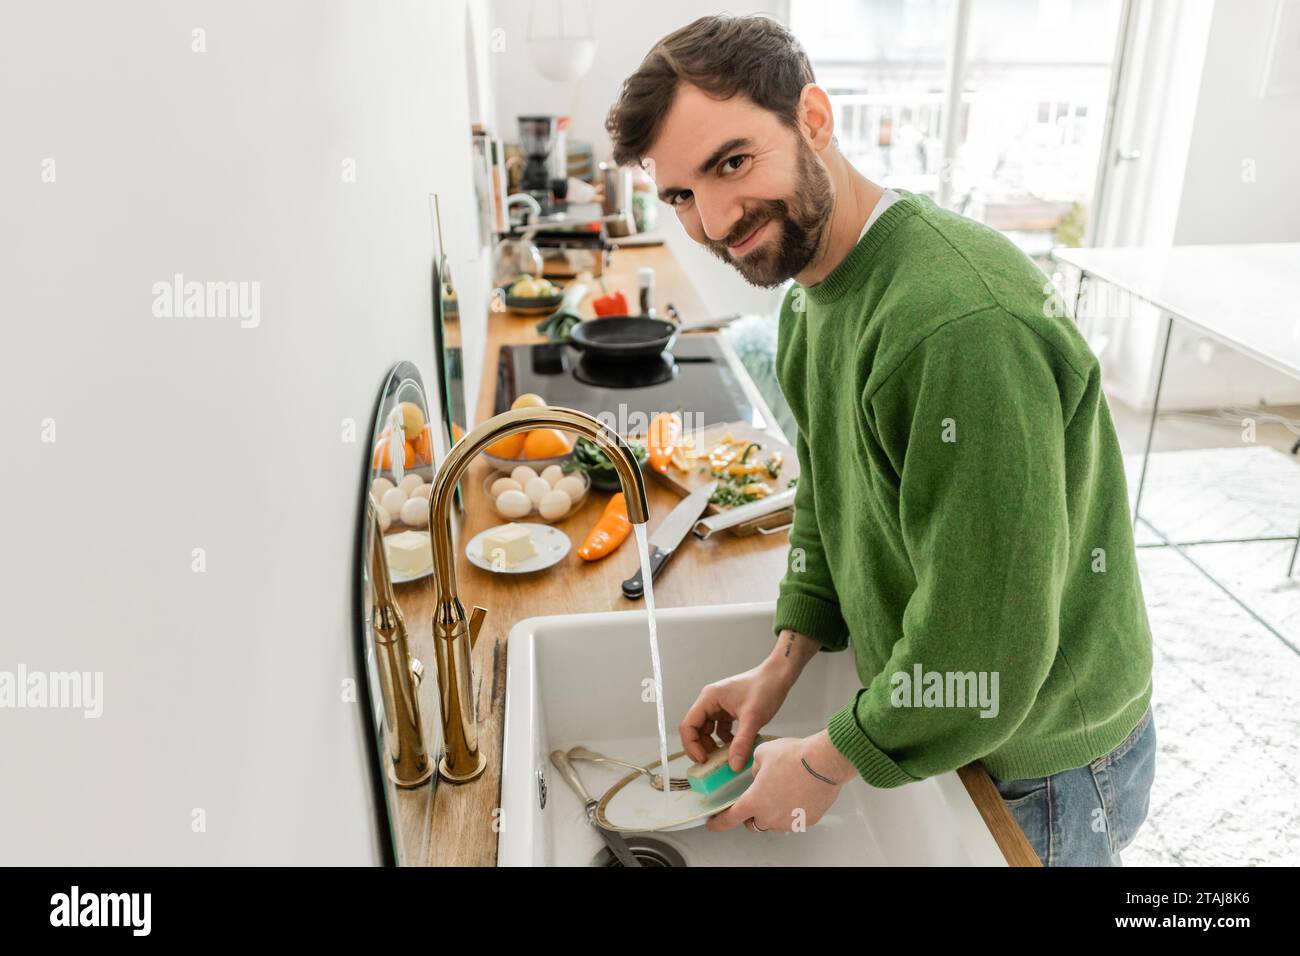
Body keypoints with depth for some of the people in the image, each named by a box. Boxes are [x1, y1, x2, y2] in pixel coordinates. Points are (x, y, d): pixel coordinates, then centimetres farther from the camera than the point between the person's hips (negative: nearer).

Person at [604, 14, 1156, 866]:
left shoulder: (962, 324, -35)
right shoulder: (812, 294, -3)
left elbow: (982, 647, -32)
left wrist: (828, 763, -17)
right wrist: (780, 668, 1)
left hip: (1043, 767, -7)